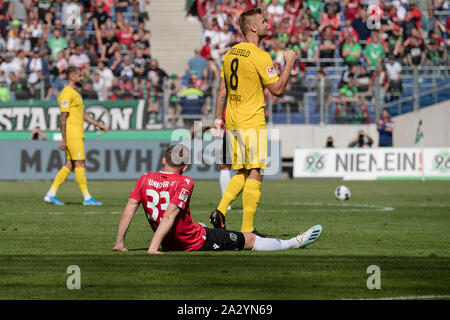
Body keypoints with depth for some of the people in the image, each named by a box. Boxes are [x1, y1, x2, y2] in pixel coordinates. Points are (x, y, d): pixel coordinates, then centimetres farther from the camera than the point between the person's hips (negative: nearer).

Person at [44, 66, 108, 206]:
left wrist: (98, 125, 21)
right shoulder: (66, 94, -12)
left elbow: (83, 114, 27)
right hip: (72, 135, -10)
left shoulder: (76, 93, 20)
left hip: (78, 135, 10)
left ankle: (51, 194, 11)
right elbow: (63, 117, -15)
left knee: (69, 166, 8)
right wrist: (63, 138, -18)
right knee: (80, 165, -8)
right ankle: (87, 198, -6)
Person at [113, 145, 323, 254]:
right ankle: (295, 243, 23)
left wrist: (119, 243, -4)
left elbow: (128, 211, -8)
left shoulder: (145, 180, -3)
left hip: (169, 245, 6)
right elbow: (169, 217, -28)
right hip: (196, 244, -6)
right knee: (249, 240, 10)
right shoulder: (184, 183, -19)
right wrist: (153, 248, -32)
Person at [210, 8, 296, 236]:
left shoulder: (231, 53, 10)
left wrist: (218, 119, 19)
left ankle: (220, 211, 2)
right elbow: (277, 89, -10)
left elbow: (222, 91, 14)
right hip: (252, 123, -8)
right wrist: (289, 63, 0)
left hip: (232, 123, 8)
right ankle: (247, 230, -3)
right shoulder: (259, 56, -14)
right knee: (255, 174, -2)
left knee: (242, 173, 17)